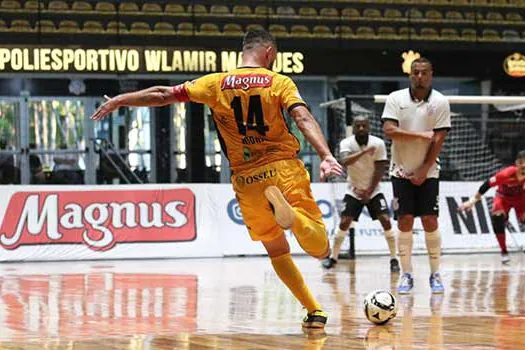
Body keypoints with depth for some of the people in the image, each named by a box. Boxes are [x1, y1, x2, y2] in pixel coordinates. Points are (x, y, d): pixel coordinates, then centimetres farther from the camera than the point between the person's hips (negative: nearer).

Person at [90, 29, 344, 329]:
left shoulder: (216, 83, 7)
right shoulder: (279, 83, 1)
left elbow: (165, 95, 10)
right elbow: (304, 118, -15)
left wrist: (120, 100, 22)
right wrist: (326, 156, -26)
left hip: (246, 179, 3)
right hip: (283, 168, -3)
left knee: (277, 251, 20)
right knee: (320, 249, -9)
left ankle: (314, 311, 10)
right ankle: (290, 212, -38)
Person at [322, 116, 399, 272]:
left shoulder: (378, 144, -13)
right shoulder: (346, 143, -15)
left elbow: (380, 170, -11)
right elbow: (345, 161, -34)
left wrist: (368, 192, -14)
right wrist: (365, 151, -46)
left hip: (373, 190, 0)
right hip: (354, 190, 0)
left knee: (386, 221, -12)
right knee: (344, 222, -7)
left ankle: (394, 259, -3)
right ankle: (333, 258, 7)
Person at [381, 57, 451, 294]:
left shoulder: (440, 102, -2)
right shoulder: (396, 98, 0)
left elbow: (438, 139, -6)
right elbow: (388, 130, -12)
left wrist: (424, 171, -10)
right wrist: (420, 135, -17)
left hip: (427, 173, 0)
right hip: (402, 171, 0)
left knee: (430, 222, -3)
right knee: (404, 222, -3)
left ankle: (435, 275, 4)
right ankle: (406, 275, 2)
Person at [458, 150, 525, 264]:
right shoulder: (507, 174, -37)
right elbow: (487, 185, -31)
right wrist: (473, 200, -29)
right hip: (503, 197, -3)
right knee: (497, 218, -25)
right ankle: (504, 252, -12)